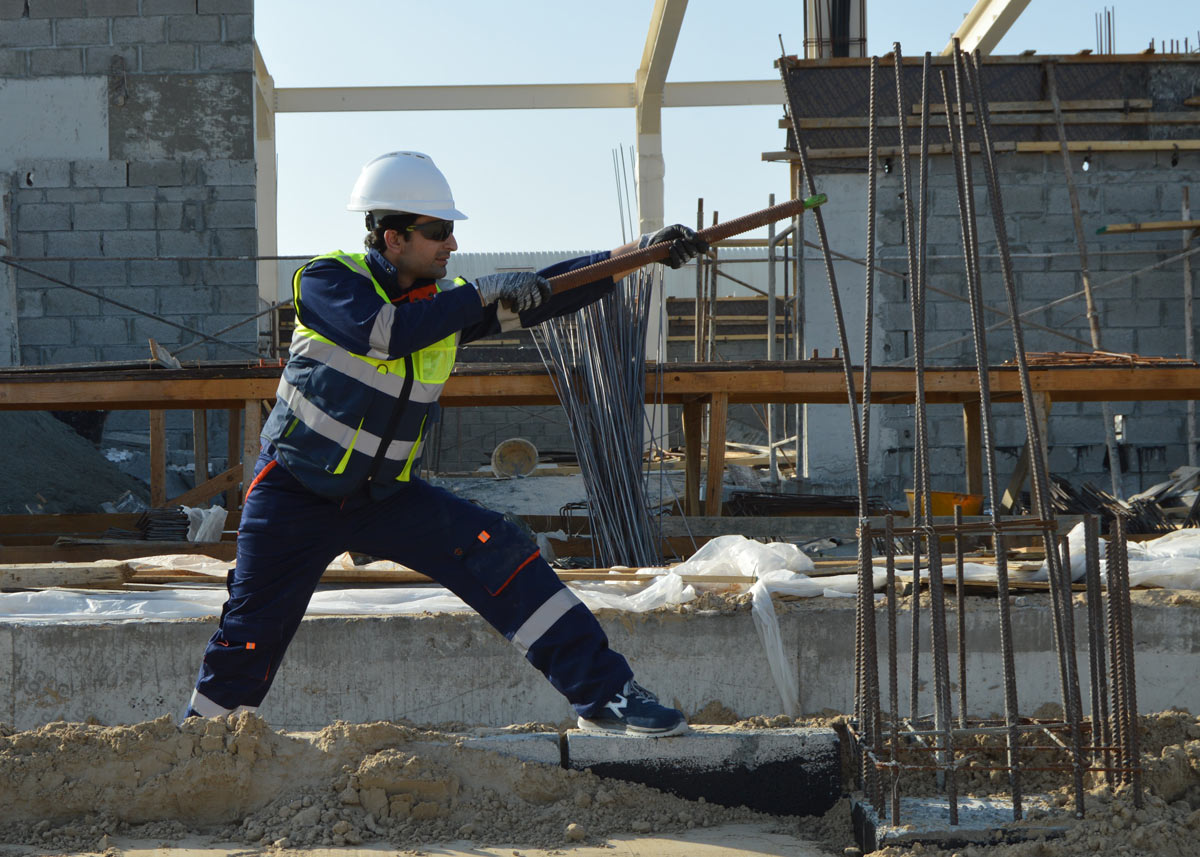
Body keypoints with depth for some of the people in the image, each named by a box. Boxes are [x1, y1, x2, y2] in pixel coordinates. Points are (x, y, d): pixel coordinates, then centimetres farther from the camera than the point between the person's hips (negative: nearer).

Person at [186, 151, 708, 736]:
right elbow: (387, 334, -31)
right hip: (295, 493, -3)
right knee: (251, 634, -2)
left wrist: (643, 250, -13)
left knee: (498, 552, -13)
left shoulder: (448, 301, 1)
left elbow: (543, 294, -3)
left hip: (385, 494, 4)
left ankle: (603, 696, -12)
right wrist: (485, 293, -29)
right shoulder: (327, 281, -13)